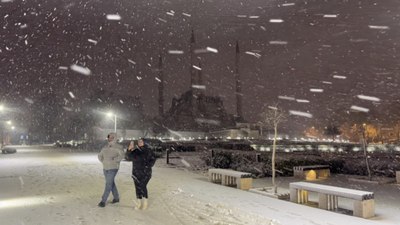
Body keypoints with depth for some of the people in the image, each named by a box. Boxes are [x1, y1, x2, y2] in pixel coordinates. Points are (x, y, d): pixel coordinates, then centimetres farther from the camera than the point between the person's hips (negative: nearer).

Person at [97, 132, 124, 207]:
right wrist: (103, 162, 5)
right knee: (111, 183, 15)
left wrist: (113, 160, -26)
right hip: (105, 168, 7)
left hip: (113, 168, -7)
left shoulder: (118, 147, -10)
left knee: (108, 184, -8)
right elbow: (100, 155, 19)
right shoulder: (105, 147, 9)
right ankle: (116, 198, 29)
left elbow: (121, 156, -23)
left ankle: (103, 201, -3)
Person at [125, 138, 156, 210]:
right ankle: (138, 203, 21)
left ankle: (145, 203, 6)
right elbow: (128, 157, -5)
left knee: (143, 187, -12)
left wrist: (148, 166, -13)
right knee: (137, 187, 5)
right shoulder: (135, 151, 7)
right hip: (136, 173, 3)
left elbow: (153, 159, 1)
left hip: (145, 172, -3)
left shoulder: (148, 151, 1)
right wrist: (129, 150, -21)